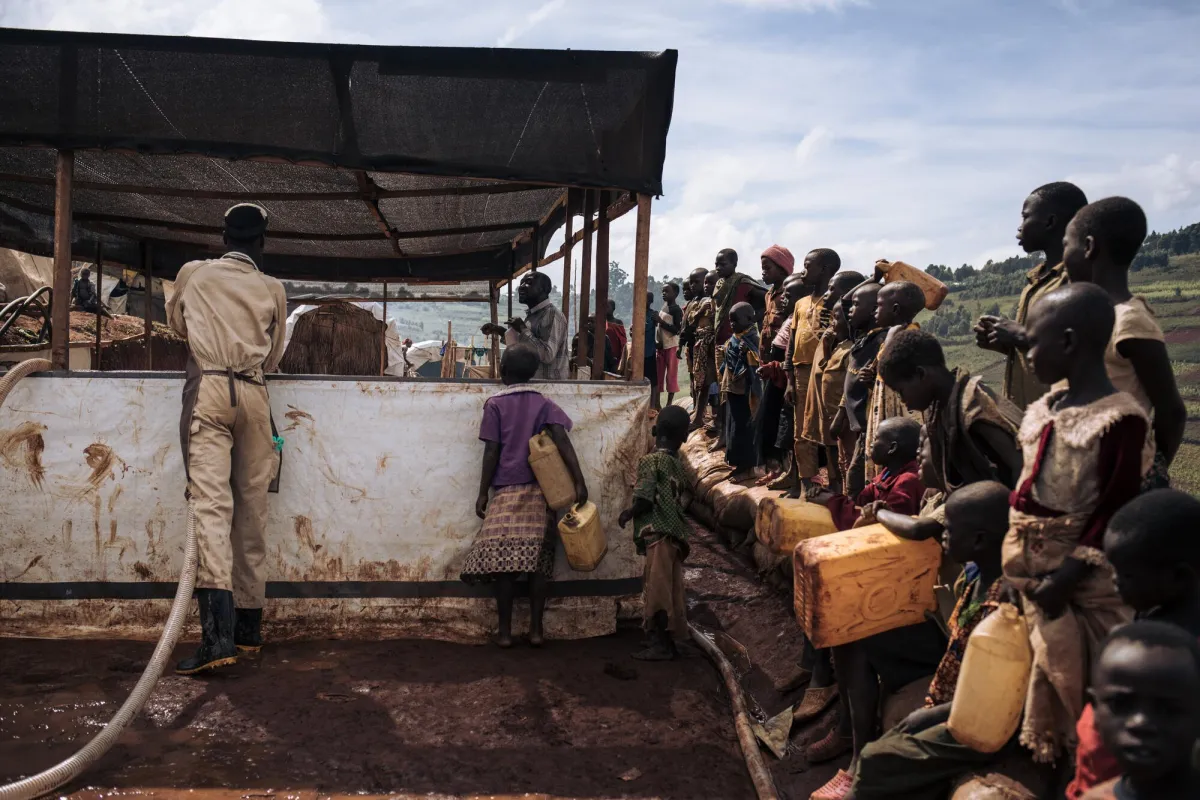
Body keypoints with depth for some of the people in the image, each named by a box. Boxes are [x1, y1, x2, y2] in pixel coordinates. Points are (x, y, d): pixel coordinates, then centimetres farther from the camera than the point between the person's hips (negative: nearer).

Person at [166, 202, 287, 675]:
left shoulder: (193, 274, 10)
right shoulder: (273, 290, 10)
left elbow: (176, 323, 28)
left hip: (208, 388, -2)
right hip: (253, 394, 2)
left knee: (211, 502, -12)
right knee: (252, 508, 8)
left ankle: (218, 632, -25)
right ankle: (248, 625, 17)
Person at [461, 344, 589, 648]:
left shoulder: (495, 404, 1)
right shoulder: (544, 403, 7)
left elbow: (491, 452, -3)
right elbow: (562, 440, -7)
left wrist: (482, 493, 2)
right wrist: (579, 481, -10)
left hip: (506, 491, -2)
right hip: (539, 491, 3)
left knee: (502, 562, 1)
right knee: (537, 562, 5)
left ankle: (505, 631, 4)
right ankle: (536, 629, 8)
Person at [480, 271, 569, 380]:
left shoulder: (551, 315, -18)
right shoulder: (532, 315, 12)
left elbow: (547, 355, -28)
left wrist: (523, 329, -21)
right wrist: (501, 332, 13)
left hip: (550, 385, -9)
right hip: (533, 382, 9)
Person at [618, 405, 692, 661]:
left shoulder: (650, 461, -8)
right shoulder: (677, 463, 13)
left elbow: (644, 501, -15)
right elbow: (683, 501, 14)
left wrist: (626, 514, 0)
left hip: (658, 534, -8)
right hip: (675, 534, 8)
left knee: (657, 589, -6)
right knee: (670, 590, 10)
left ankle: (660, 645, -6)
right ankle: (668, 642, 15)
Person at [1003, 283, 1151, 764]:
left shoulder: (1120, 419, -19)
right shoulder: (1046, 408, 5)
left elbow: (1114, 514, -19)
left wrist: (1066, 577, -20)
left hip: (1079, 577, -7)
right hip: (1032, 567, 7)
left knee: (1079, 673, 6)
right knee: (1045, 659, 20)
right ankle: (1045, 751, 37)